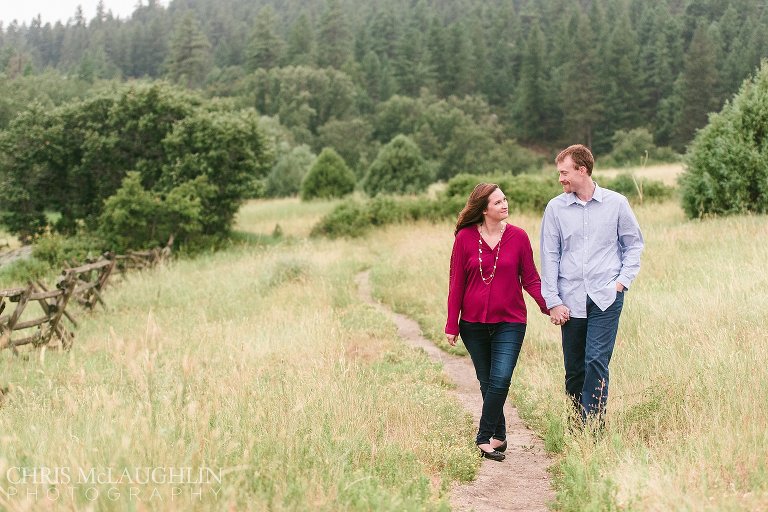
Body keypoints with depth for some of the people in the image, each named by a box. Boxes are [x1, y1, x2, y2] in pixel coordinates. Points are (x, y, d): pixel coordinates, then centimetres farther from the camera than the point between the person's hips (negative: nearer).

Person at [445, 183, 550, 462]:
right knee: (487, 383, 7)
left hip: (510, 322, -1)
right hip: (474, 324, 1)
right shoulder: (465, 237, -2)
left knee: (501, 379, -14)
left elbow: (530, 279, 3)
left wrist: (549, 306, -13)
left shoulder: (518, 237, -1)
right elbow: (456, 283, 2)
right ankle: (499, 436, 20)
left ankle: (485, 437, -3)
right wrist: (452, 325, 1)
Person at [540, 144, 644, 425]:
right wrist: (553, 301, 0)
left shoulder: (616, 203, 2)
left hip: (606, 298, -2)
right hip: (570, 300, 2)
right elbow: (549, 256, 5)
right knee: (574, 368, 7)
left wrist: (623, 280, 0)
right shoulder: (555, 208, 4)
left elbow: (634, 244, 13)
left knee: (596, 362, -12)